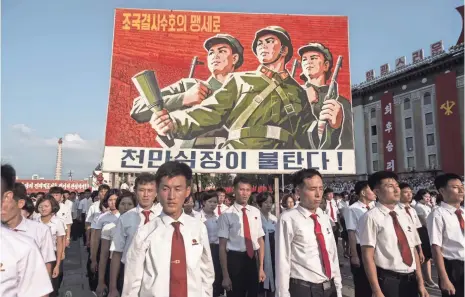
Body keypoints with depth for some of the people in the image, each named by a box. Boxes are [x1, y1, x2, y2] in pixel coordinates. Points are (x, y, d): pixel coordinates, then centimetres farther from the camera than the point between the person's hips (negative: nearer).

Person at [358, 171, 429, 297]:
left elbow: (413, 250, 11)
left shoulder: (404, 215, 8)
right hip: (388, 281, -6)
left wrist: (420, 283, 9)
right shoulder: (371, 217, -14)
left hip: (411, 280, 6)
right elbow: (368, 256, -16)